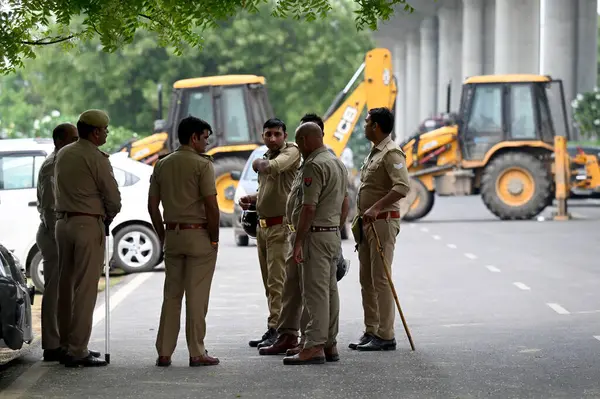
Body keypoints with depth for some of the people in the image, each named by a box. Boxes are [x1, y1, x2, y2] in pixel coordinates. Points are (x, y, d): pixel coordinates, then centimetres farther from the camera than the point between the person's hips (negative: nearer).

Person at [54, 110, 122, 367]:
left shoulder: (63, 154, 12)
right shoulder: (96, 158, -11)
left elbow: (58, 192, 15)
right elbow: (113, 198, -10)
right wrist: (107, 219, 9)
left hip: (63, 222, 8)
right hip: (89, 224, -7)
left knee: (66, 286, 12)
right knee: (85, 288, -6)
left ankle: (65, 344, 16)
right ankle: (77, 351, -8)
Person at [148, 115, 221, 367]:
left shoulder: (162, 165, 10)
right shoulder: (202, 164, -9)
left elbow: (152, 206, 11)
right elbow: (211, 205, -15)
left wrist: (163, 236, 17)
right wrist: (214, 238, -5)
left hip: (172, 234, 6)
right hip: (198, 234, -5)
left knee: (171, 295, 10)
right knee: (197, 296, -2)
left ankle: (164, 353, 9)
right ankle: (197, 353, 1)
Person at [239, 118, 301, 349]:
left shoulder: (291, 152, -9)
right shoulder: (266, 157, 17)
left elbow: (272, 167, -30)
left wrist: (258, 163, -9)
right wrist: (251, 200, 11)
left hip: (281, 226, -9)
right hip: (263, 226, 9)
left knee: (277, 281, -13)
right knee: (269, 283, 11)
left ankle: (276, 330, -15)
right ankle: (274, 332, 16)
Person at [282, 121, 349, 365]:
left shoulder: (314, 165, -16)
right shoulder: (338, 163, 16)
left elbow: (309, 208, -20)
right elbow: (345, 203, 20)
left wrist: (298, 242, -19)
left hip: (316, 234, -10)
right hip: (334, 234, 10)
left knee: (315, 291, -10)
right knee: (330, 289, 11)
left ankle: (314, 347, -11)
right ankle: (330, 345, 14)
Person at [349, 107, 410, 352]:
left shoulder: (391, 153, -14)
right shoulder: (374, 153, 18)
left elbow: (402, 187, -27)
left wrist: (376, 208, -31)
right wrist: (360, 219, 21)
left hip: (383, 221, -10)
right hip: (367, 222, 10)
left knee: (380, 279, -10)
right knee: (367, 279, 11)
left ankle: (385, 336, -8)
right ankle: (371, 332, 17)